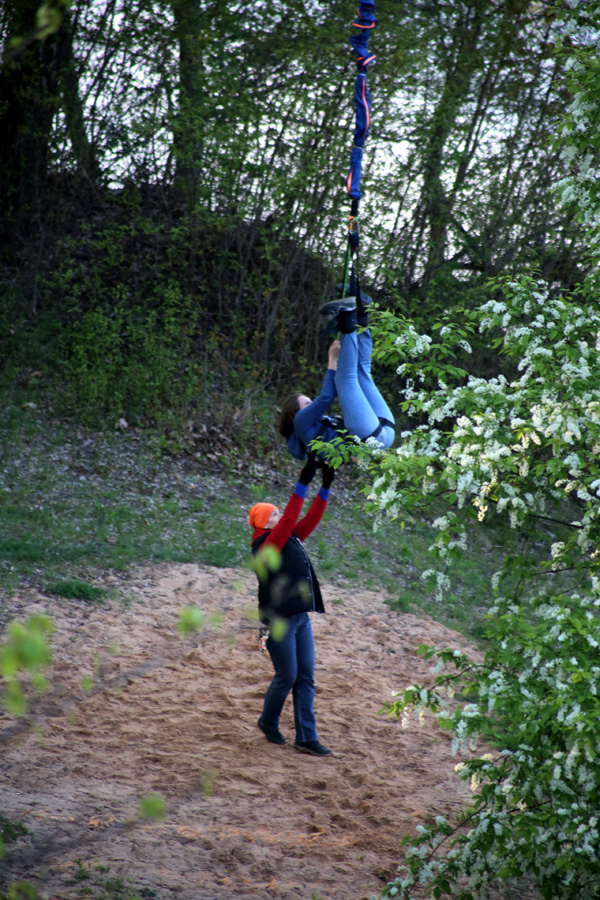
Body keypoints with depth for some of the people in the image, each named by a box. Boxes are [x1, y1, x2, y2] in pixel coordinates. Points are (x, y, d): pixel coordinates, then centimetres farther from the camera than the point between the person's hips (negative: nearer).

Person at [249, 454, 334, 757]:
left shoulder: (290, 539, 12)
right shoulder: (265, 544, -12)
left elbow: (310, 519, 11)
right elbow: (289, 521, -23)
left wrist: (326, 486, 3)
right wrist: (303, 482, -27)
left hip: (301, 617, 8)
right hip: (279, 619, -8)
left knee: (305, 678, 4)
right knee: (287, 676, -2)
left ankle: (306, 737, 5)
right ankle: (268, 722, 23)